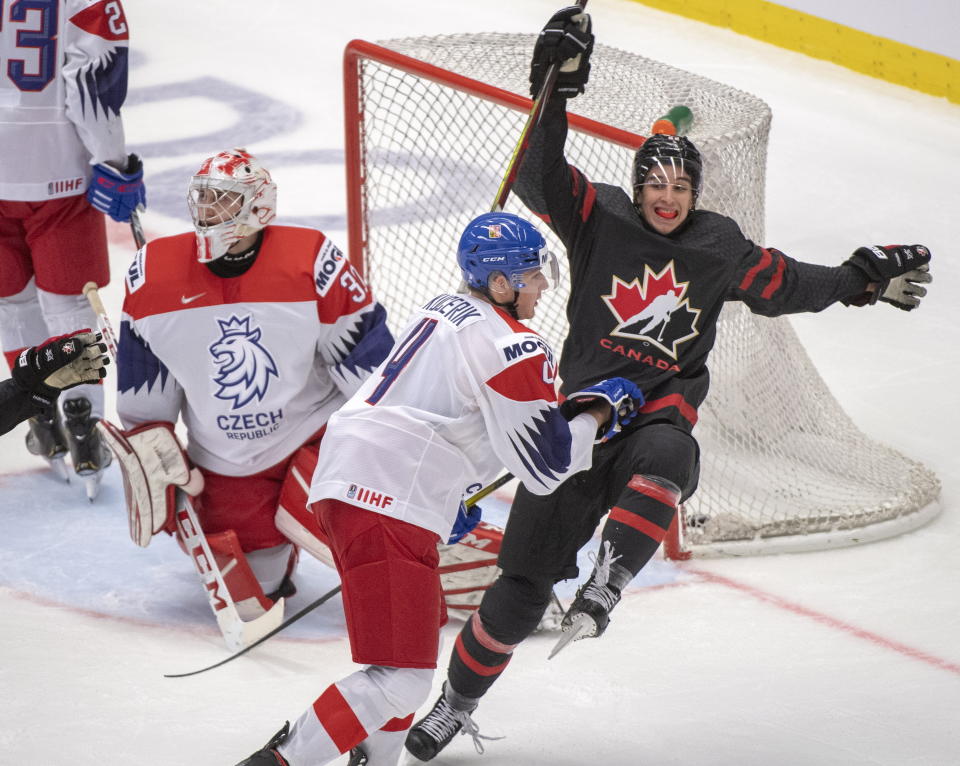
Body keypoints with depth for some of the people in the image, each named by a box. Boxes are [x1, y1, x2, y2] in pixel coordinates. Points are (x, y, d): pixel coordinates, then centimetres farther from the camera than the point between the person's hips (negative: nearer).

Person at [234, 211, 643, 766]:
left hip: (345, 477, 10)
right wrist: (598, 412, 7)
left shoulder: (443, 310, 20)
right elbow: (545, 464, -8)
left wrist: (447, 496, 35)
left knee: (423, 630, 28)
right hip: (389, 506, -10)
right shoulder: (513, 346, -8)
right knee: (401, 677, -13)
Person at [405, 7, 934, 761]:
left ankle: (605, 585, -45)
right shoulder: (598, 217, -1)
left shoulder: (719, 248, 5)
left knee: (664, 459, -41)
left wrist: (864, 279, 14)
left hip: (661, 408, 1)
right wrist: (555, 90, -24)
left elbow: (784, 285, 18)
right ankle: (458, 698, 14)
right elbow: (540, 177, -14)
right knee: (526, 574, -1)